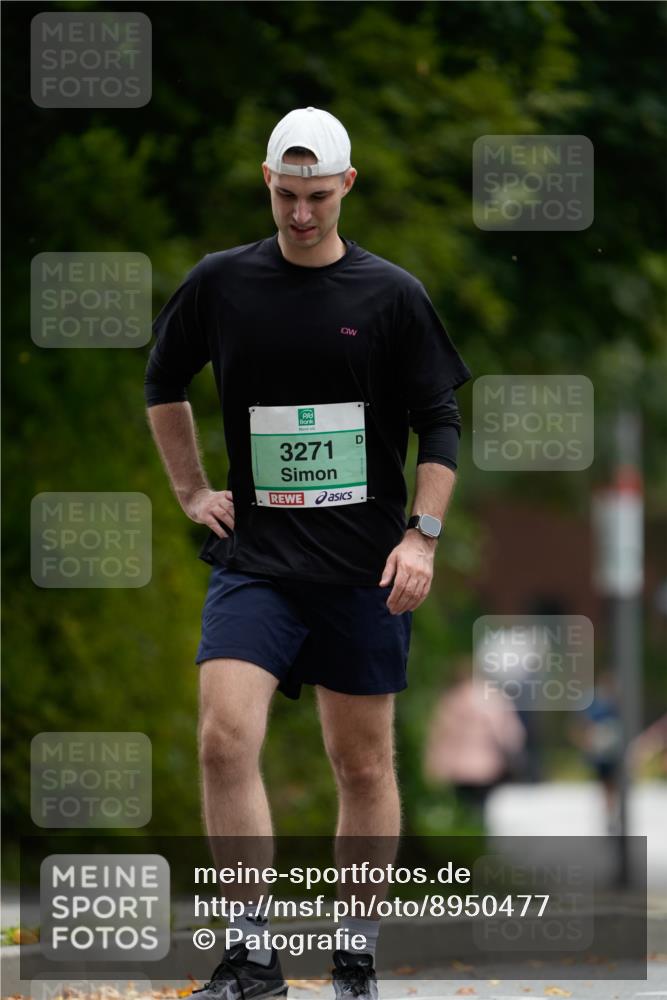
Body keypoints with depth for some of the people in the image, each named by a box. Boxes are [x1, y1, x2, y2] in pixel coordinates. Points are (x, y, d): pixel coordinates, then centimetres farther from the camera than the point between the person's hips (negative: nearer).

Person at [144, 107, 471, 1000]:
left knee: (364, 766, 5)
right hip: (254, 558, 0)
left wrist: (422, 535, -8)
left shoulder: (393, 295, -1)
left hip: (364, 571, 0)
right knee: (226, 739, -18)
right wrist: (192, 491, 12)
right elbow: (163, 384, 20)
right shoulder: (220, 283, 3)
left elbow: (440, 423, 2)